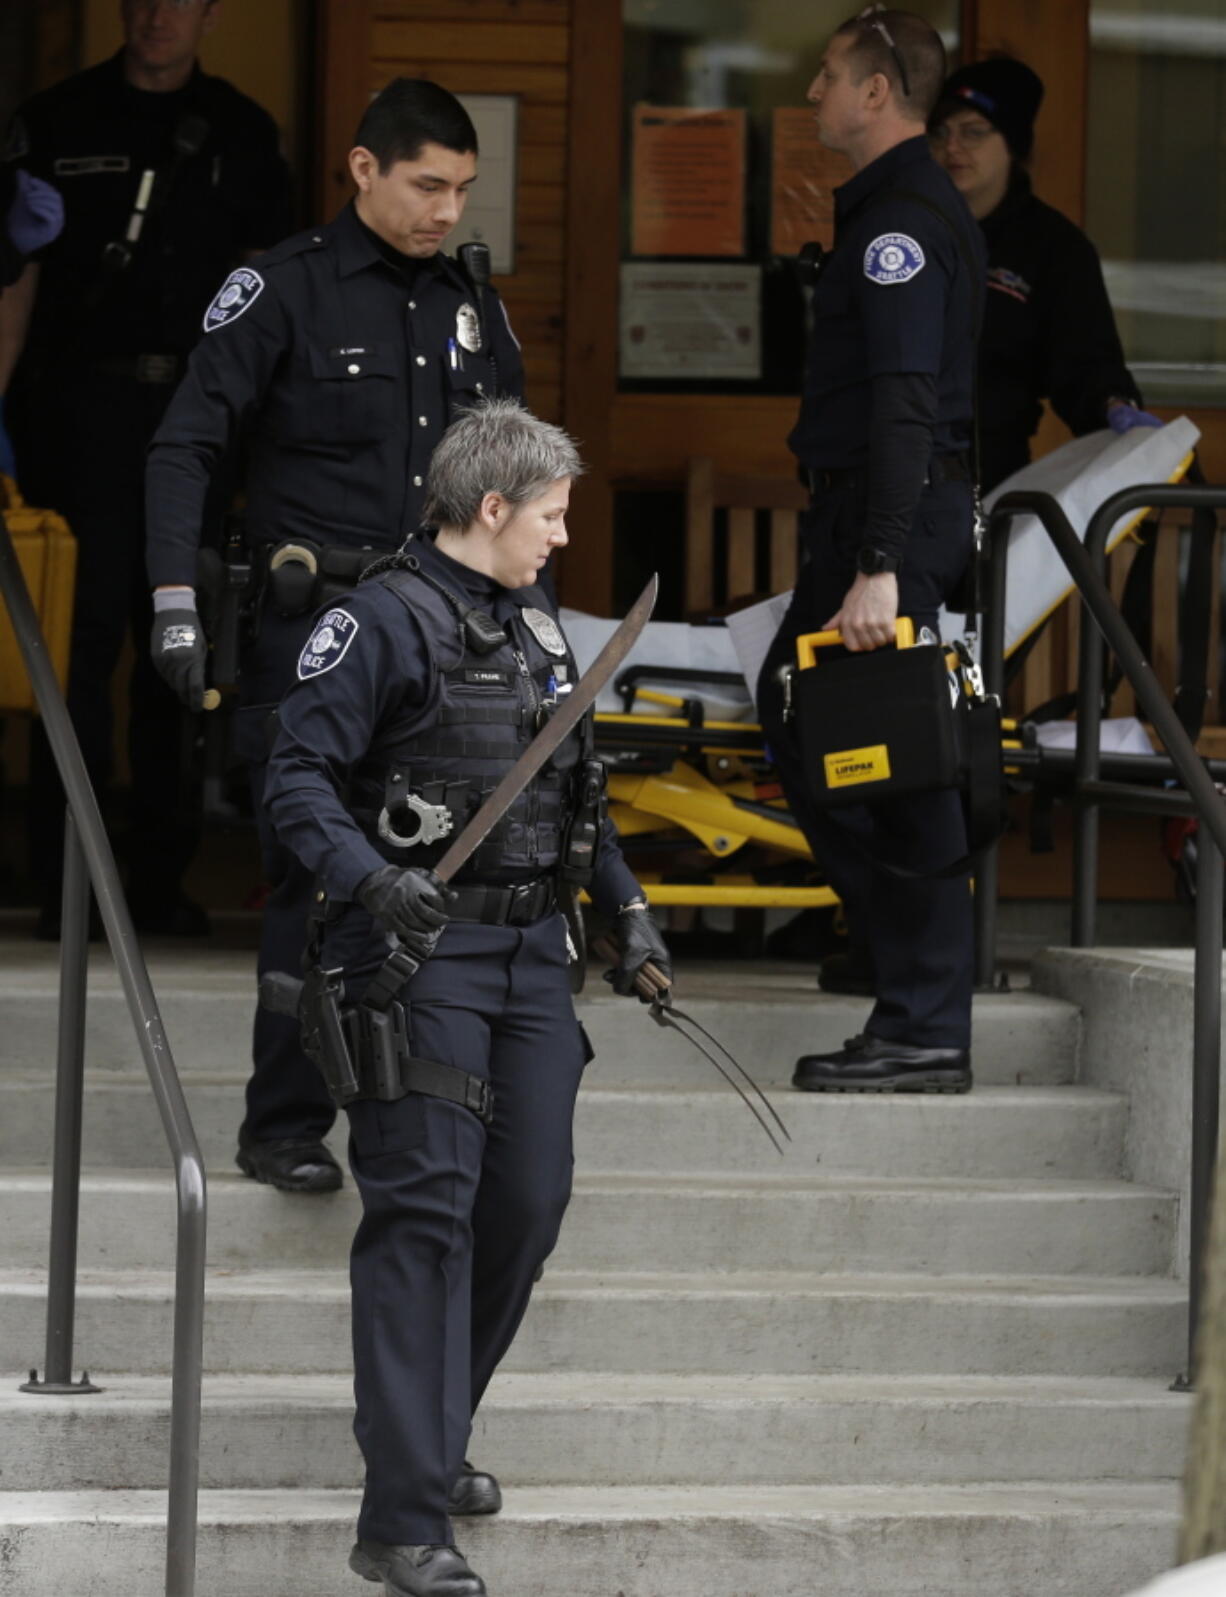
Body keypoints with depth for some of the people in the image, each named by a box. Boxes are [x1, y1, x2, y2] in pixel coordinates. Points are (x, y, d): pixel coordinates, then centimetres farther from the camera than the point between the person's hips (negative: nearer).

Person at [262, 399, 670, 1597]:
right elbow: (298, 777, -13)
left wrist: (627, 910, 20)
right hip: (420, 951, -8)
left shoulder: (537, 629, 17)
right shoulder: (385, 620, -8)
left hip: (531, 956, 8)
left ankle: (431, 1438, 28)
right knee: (426, 1208, -12)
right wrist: (369, 879, -27)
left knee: (529, 1203, 7)